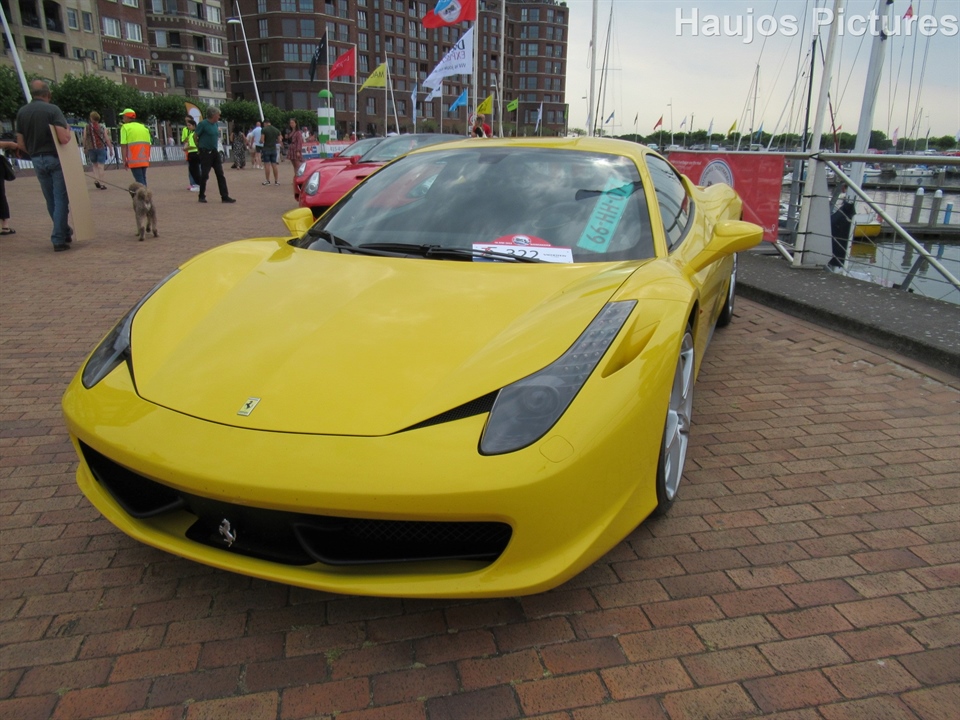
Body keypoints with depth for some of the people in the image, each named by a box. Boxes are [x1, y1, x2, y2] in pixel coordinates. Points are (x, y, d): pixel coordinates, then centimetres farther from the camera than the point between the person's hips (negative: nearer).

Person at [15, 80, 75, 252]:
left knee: (51, 201, 15)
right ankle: (59, 239, -4)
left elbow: (21, 144, 5)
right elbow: (63, 139, -22)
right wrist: (69, 131, -1)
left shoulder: (22, 112, 5)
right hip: (55, 159, -5)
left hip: (37, 160, 5)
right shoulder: (52, 109, -11)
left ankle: (65, 233, 28)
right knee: (60, 199, -1)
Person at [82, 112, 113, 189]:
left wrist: (85, 148, 13)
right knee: (100, 166, -1)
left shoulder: (86, 128, 3)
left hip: (91, 149, 1)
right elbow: (107, 139, -2)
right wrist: (110, 148, 4)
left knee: (94, 164, 19)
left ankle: (96, 180, 5)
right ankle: (101, 184, -3)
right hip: (101, 148, -1)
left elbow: (84, 139, 2)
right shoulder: (102, 128, 2)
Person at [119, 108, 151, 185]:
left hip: (134, 159, -5)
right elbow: (149, 144, 12)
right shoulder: (144, 127, 17)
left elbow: (124, 145, -6)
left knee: (139, 179, -7)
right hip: (145, 160, 5)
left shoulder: (125, 127, 2)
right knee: (143, 178, 14)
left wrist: (124, 160, -3)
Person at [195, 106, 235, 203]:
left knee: (220, 174, 3)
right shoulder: (203, 123, -11)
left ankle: (225, 196, 3)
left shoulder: (216, 124, 9)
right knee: (204, 175, 1)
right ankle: (202, 196, 12)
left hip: (215, 152, 7)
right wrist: (199, 147, 2)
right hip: (206, 152, -7)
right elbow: (195, 136, -7)